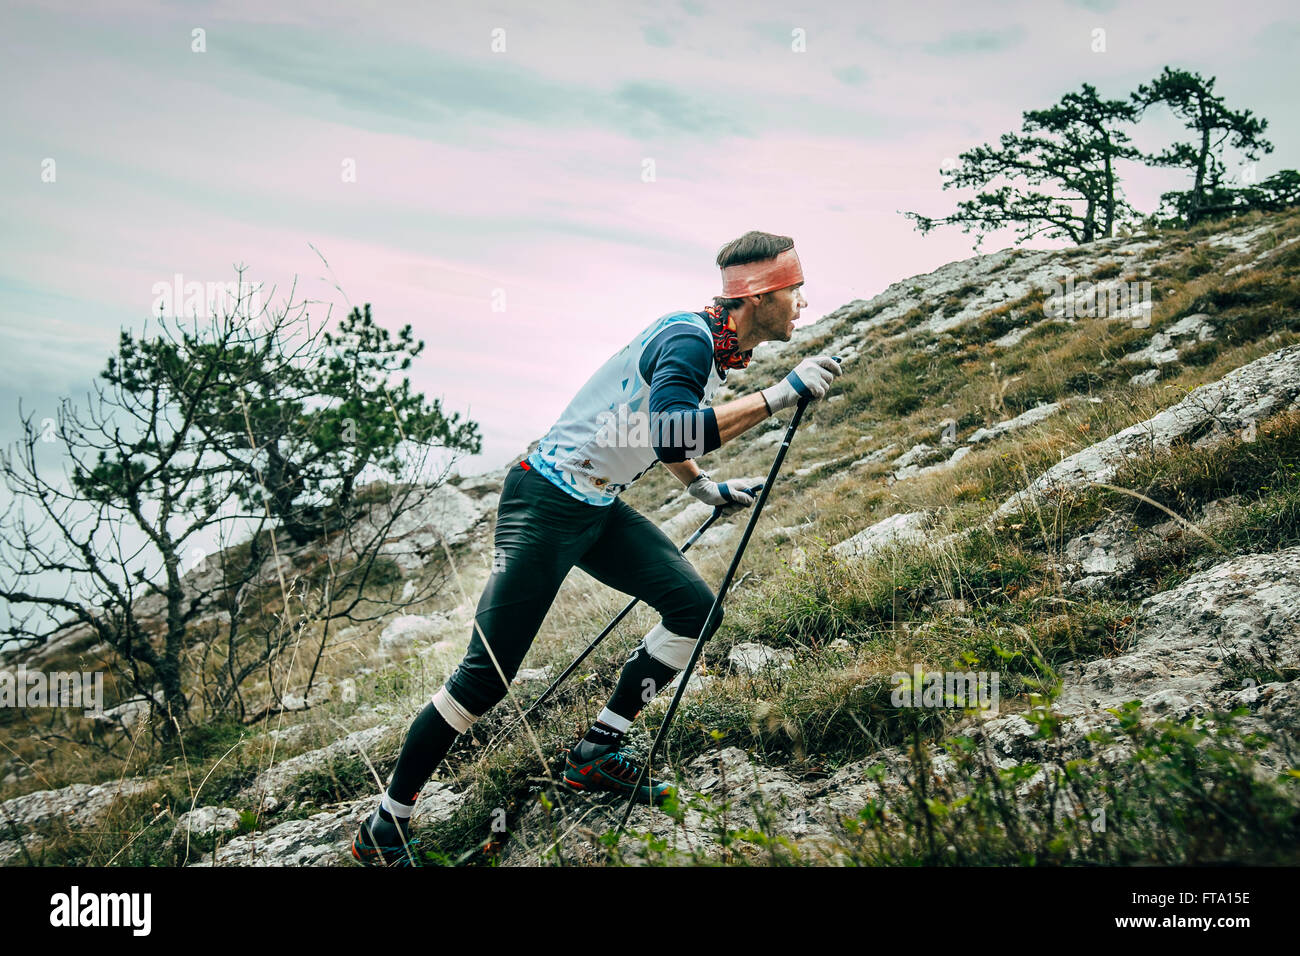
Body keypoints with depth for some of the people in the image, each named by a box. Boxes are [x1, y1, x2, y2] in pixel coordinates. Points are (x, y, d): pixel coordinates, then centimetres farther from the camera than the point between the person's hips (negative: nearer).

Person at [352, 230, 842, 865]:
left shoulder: (719, 351, 9)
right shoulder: (689, 337, -21)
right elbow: (669, 433, -40)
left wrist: (705, 489, 22)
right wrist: (780, 395, -35)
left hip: (602, 511, 9)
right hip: (545, 505, -9)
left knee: (696, 608, -2)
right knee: (486, 674, -9)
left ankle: (595, 754, 9)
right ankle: (385, 823, 6)